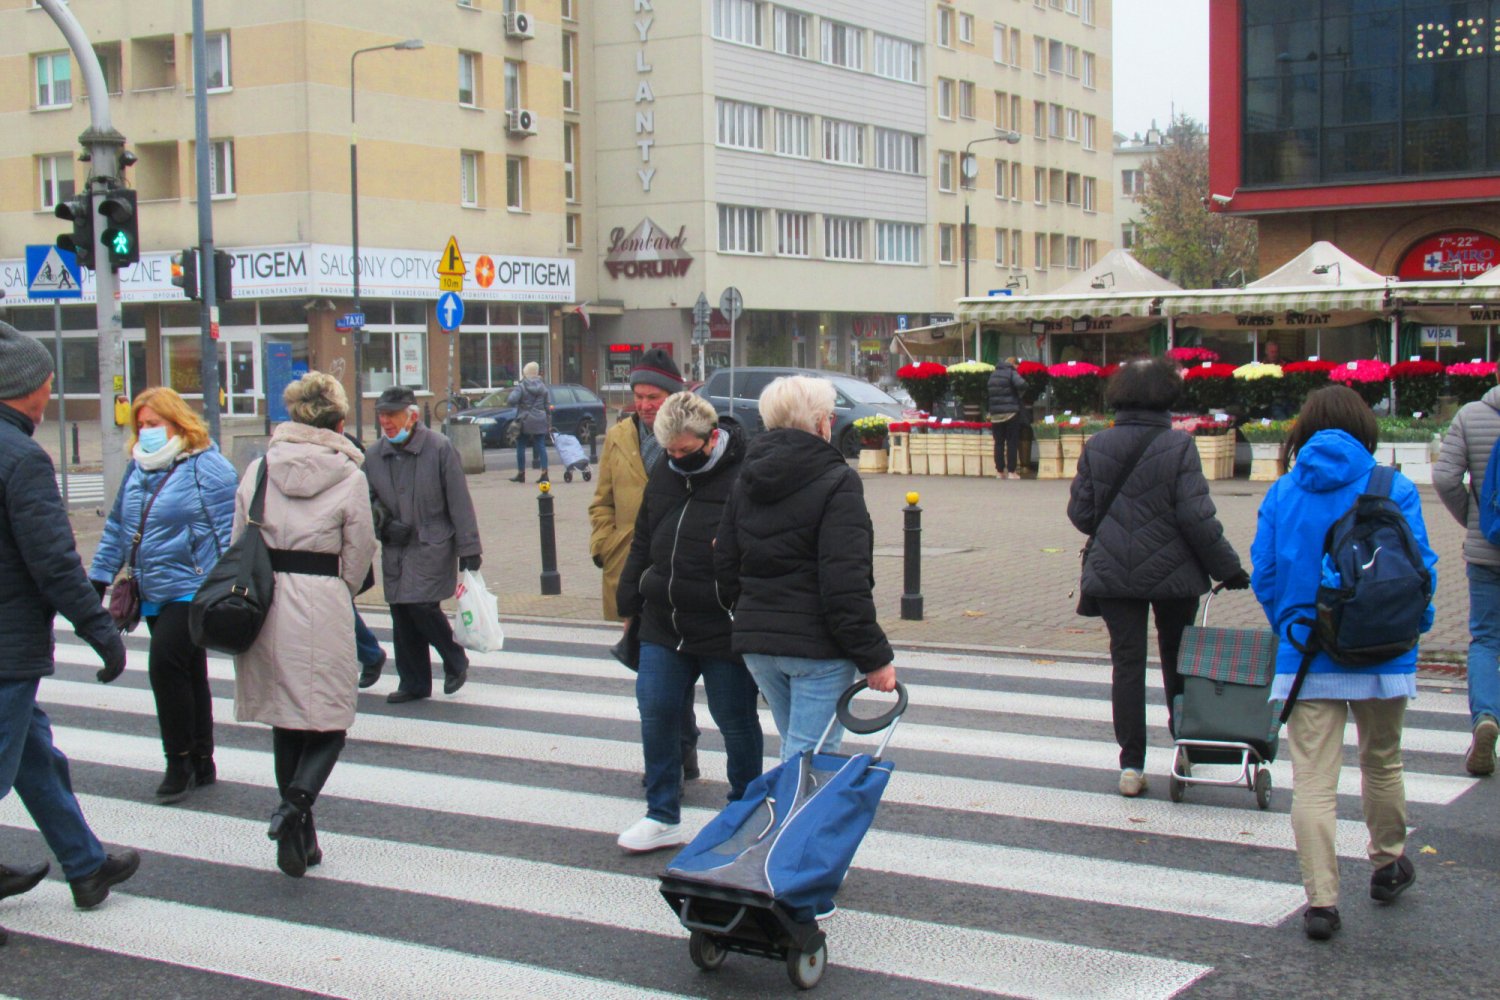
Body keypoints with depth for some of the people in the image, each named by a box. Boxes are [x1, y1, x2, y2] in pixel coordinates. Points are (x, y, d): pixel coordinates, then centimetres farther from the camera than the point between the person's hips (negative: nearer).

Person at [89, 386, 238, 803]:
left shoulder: (207, 467, -9)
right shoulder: (138, 469, 13)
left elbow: (228, 533, -12)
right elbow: (116, 529, 20)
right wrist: (98, 580, 17)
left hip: (192, 591, -7)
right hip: (154, 596, 7)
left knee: (166, 666, -15)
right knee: (188, 675, 12)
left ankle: (181, 762, -3)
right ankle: (200, 765, 21)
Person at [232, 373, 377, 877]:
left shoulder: (258, 470, 4)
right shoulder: (348, 477, -5)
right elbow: (357, 559, -1)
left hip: (263, 603, 4)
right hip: (322, 604, -4)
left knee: (284, 721, 14)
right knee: (329, 720, 6)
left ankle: (298, 834, 20)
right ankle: (297, 802, -18)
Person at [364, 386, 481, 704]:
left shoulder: (439, 448, -8)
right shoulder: (374, 454, 5)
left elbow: (459, 502, -6)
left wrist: (468, 549, -7)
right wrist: (383, 523, -6)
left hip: (433, 547, -5)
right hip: (394, 550, 5)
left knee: (422, 606, -15)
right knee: (401, 616, 7)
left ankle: (456, 662, 10)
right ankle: (413, 682, 20)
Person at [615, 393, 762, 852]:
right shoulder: (664, 474, 8)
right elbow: (642, 543, 18)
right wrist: (631, 602, 16)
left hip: (725, 630, -6)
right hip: (663, 626, 6)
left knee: (735, 721, 8)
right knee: (655, 712, 7)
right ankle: (662, 817, 19)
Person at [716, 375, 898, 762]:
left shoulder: (747, 482, 11)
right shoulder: (837, 483, -12)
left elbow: (725, 566, 14)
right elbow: (846, 584, -18)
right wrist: (874, 658, -13)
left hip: (755, 642, 7)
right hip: (817, 644, -7)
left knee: (794, 753, 21)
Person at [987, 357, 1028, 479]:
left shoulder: (993, 374, 14)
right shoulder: (1011, 373, -5)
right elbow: (1021, 384, -22)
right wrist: (1020, 395, -3)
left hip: (995, 414, 5)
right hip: (1010, 412, -5)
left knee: (999, 443, 9)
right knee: (1012, 442, 0)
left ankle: (999, 471, 9)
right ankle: (1011, 471, -2)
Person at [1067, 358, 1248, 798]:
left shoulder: (1097, 446, -1)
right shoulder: (1178, 446, -11)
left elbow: (1079, 512, 4)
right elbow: (1197, 518, -14)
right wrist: (1229, 568, -5)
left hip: (1112, 575, 2)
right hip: (1173, 573, -2)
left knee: (1127, 663, 5)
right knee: (1178, 663, 16)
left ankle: (1131, 766, 2)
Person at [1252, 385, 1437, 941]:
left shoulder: (1280, 494, 1)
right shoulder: (1393, 490, -5)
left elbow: (1264, 573, 1)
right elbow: (1418, 567, -8)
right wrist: (1414, 624, 9)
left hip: (1305, 658, 0)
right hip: (1382, 655, 0)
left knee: (1312, 778, -1)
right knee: (1382, 760, 21)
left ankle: (1320, 899, -7)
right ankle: (1387, 864, 39)